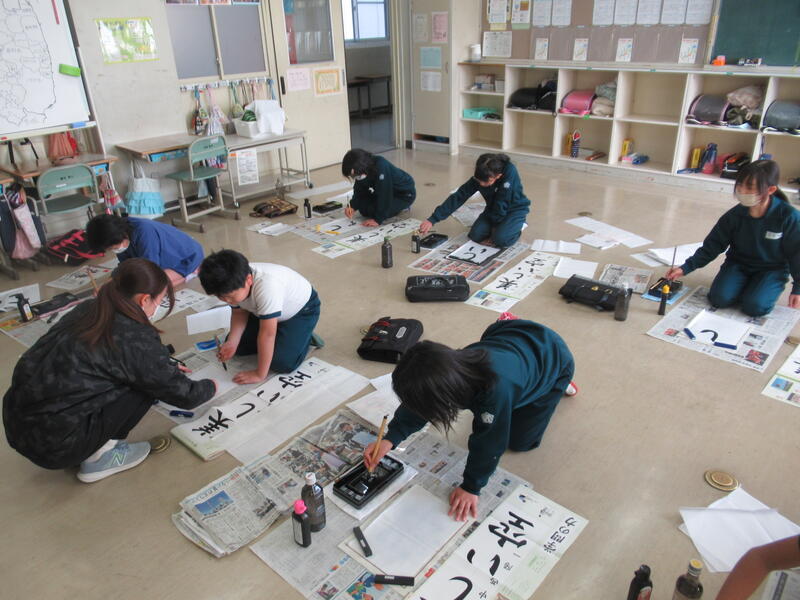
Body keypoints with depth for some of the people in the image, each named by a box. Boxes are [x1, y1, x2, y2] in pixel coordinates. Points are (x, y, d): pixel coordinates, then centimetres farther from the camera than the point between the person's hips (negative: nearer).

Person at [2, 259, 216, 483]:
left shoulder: (87, 310, 4)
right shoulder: (135, 339, -18)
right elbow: (184, 395, -6)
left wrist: (166, 366, 31)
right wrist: (211, 386, 14)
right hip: (54, 447, -8)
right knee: (149, 382, -2)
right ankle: (99, 456, 5)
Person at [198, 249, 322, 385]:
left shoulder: (267, 286, -43)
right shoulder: (233, 283, -22)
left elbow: (267, 334, -37)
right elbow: (239, 312, -4)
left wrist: (260, 374, -29)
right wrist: (231, 342, -20)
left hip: (301, 309, -7)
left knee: (283, 363, -22)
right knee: (239, 346, 0)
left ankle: (305, 337, 5)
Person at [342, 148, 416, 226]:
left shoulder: (381, 167, -35)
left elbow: (384, 195, -34)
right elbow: (359, 191, -4)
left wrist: (377, 220, -32)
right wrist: (353, 206, -21)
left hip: (405, 194, -7)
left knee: (372, 210, -21)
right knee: (363, 208, -6)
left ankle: (402, 206, -2)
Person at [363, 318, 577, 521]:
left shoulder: (496, 388, -49)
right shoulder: (451, 367, -28)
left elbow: (488, 442, -35)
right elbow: (417, 405, -12)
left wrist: (471, 487, -24)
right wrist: (390, 439, -23)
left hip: (552, 359, -5)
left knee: (519, 441, 4)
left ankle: (560, 384, 19)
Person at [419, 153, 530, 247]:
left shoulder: (510, 172, -36)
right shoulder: (479, 177, -21)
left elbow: (502, 203, -29)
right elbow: (458, 196, -21)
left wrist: (495, 225, -17)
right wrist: (433, 219, -25)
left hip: (515, 208, -4)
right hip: (494, 209, 5)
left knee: (501, 239, -28)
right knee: (475, 235, -15)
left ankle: (517, 227, 4)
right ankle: (499, 226, 12)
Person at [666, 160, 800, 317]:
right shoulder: (734, 215, -12)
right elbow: (712, 245, -6)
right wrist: (685, 268, -15)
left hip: (772, 270, -2)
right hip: (738, 264, 3)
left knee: (754, 306, -25)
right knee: (719, 298, -20)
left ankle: (762, 288, 9)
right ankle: (746, 286, 11)